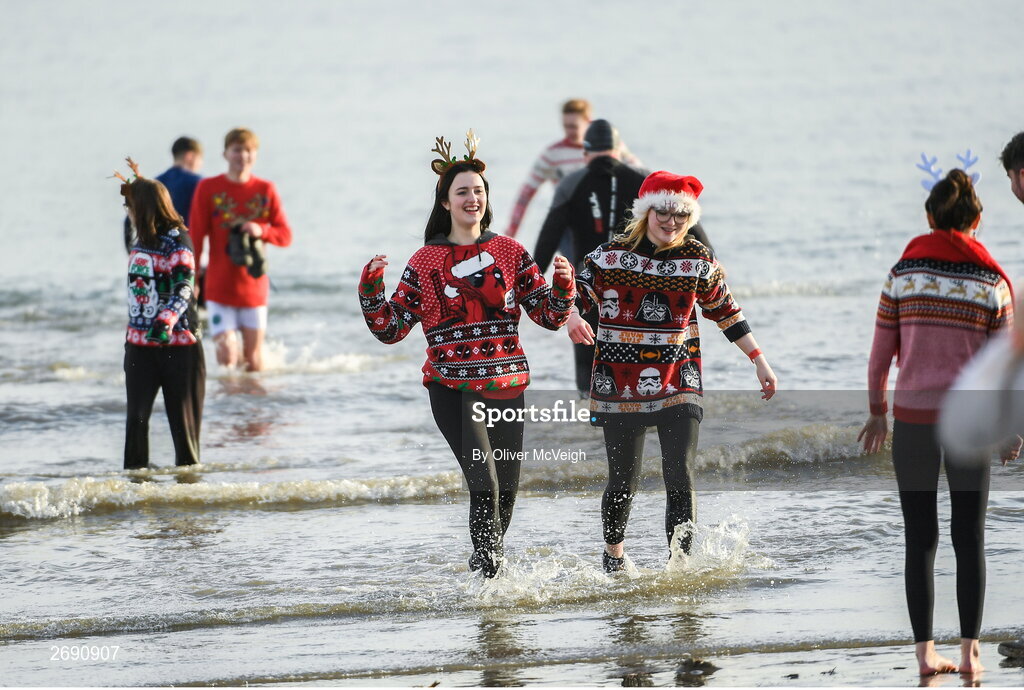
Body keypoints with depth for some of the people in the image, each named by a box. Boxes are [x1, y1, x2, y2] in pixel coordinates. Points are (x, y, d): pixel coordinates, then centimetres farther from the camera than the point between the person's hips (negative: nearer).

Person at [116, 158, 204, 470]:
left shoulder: (177, 240, -13)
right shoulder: (142, 241, 11)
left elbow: (184, 288, -24)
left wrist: (166, 322, -37)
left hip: (177, 341, -7)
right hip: (139, 340, 7)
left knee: (182, 416, -1)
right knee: (137, 415, -1)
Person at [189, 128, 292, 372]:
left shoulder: (265, 190, 4)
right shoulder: (208, 189, -1)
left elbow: (285, 235, 5)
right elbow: (195, 237, 0)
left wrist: (261, 231, -15)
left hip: (253, 285, 2)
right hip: (219, 286, -2)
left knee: (253, 356, 3)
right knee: (227, 353, -10)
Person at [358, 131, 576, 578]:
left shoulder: (510, 253, 7)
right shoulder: (425, 262, 3)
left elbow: (550, 318, 8)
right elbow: (390, 330, 4)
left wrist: (562, 285, -10)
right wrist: (370, 290, -11)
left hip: (506, 384, 2)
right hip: (452, 386, -2)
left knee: (506, 488, 8)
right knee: (483, 481, -19)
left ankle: (491, 555, 33)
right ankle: (486, 567, -7)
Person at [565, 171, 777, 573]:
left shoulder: (698, 260, 2)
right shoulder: (611, 255, -4)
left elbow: (725, 311, 14)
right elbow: (576, 295, -5)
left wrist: (759, 360, 14)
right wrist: (573, 319, -29)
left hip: (678, 384, 1)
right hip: (620, 385, -1)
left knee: (680, 479, -11)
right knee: (623, 482, 6)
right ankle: (613, 555, 32)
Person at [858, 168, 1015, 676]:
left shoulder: (903, 273, -1)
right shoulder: (993, 281, -3)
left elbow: (880, 354, 1)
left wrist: (877, 412, 14)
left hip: (913, 416, 1)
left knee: (920, 539, 7)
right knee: (969, 538, 8)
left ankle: (925, 650, 5)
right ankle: (969, 650, 5)